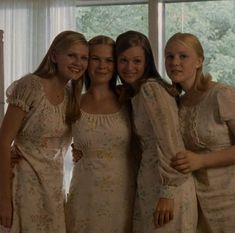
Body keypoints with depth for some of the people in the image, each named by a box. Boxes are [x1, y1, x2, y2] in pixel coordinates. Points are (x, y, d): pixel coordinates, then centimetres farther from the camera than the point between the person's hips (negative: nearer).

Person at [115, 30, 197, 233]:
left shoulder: (151, 88, -13)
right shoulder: (134, 94, 14)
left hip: (167, 188, -9)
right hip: (149, 186, 9)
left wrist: (167, 193, -21)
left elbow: (170, 142, -19)